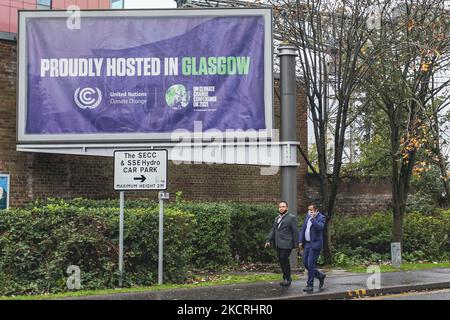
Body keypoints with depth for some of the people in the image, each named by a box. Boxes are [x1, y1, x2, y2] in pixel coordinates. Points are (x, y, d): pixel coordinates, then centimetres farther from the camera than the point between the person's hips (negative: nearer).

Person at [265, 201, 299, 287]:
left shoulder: (291, 218, -3)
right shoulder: (277, 218, 19)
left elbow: (295, 231, -6)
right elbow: (273, 230, 20)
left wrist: (296, 244, -8)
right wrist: (269, 240, 8)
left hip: (286, 244, -7)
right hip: (278, 244, 7)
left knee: (284, 260, -12)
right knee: (281, 261, 9)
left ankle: (288, 279, 0)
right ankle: (286, 278, 20)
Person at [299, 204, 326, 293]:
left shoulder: (321, 217, -9)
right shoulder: (308, 216, 11)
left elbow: (320, 227, -28)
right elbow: (303, 228, 15)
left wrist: (313, 218, -26)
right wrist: (301, 242, 11)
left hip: (315, 244, -7)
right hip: (307, 244, 7)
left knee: (310, 264, -9)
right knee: (305, 263, 8)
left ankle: (310, 286, -1)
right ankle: (321, 276, 27)